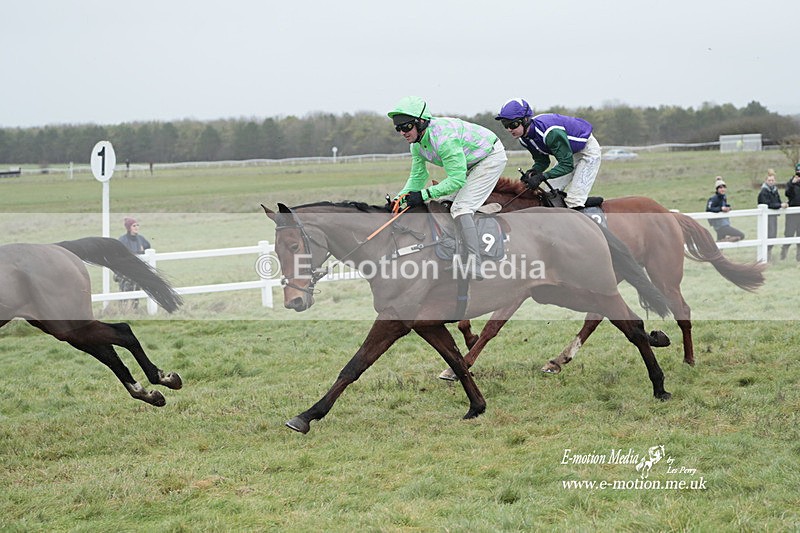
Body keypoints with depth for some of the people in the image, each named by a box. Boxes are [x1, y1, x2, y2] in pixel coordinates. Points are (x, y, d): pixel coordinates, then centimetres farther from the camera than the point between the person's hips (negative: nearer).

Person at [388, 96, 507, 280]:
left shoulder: (443, 137, -34)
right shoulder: (417, 143, -5)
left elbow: (457, 179, -33)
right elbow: (417, 177, 3)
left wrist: (424, 195, -34)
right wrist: (399, 199, -13)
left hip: (491, 158, -10)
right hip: (468, 164, 10)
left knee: (460, 207, -21)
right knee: (443, 201, 9)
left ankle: (474, 268, -30)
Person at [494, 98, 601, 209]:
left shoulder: (550, 132, -39)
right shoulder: (524, 138, -12)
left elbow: (567, 165, -35)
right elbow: (542, 161, -1)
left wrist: (542, 177, -42)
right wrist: (532, 172, -23)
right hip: (568, 153, 9)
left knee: (573, 202, -18)